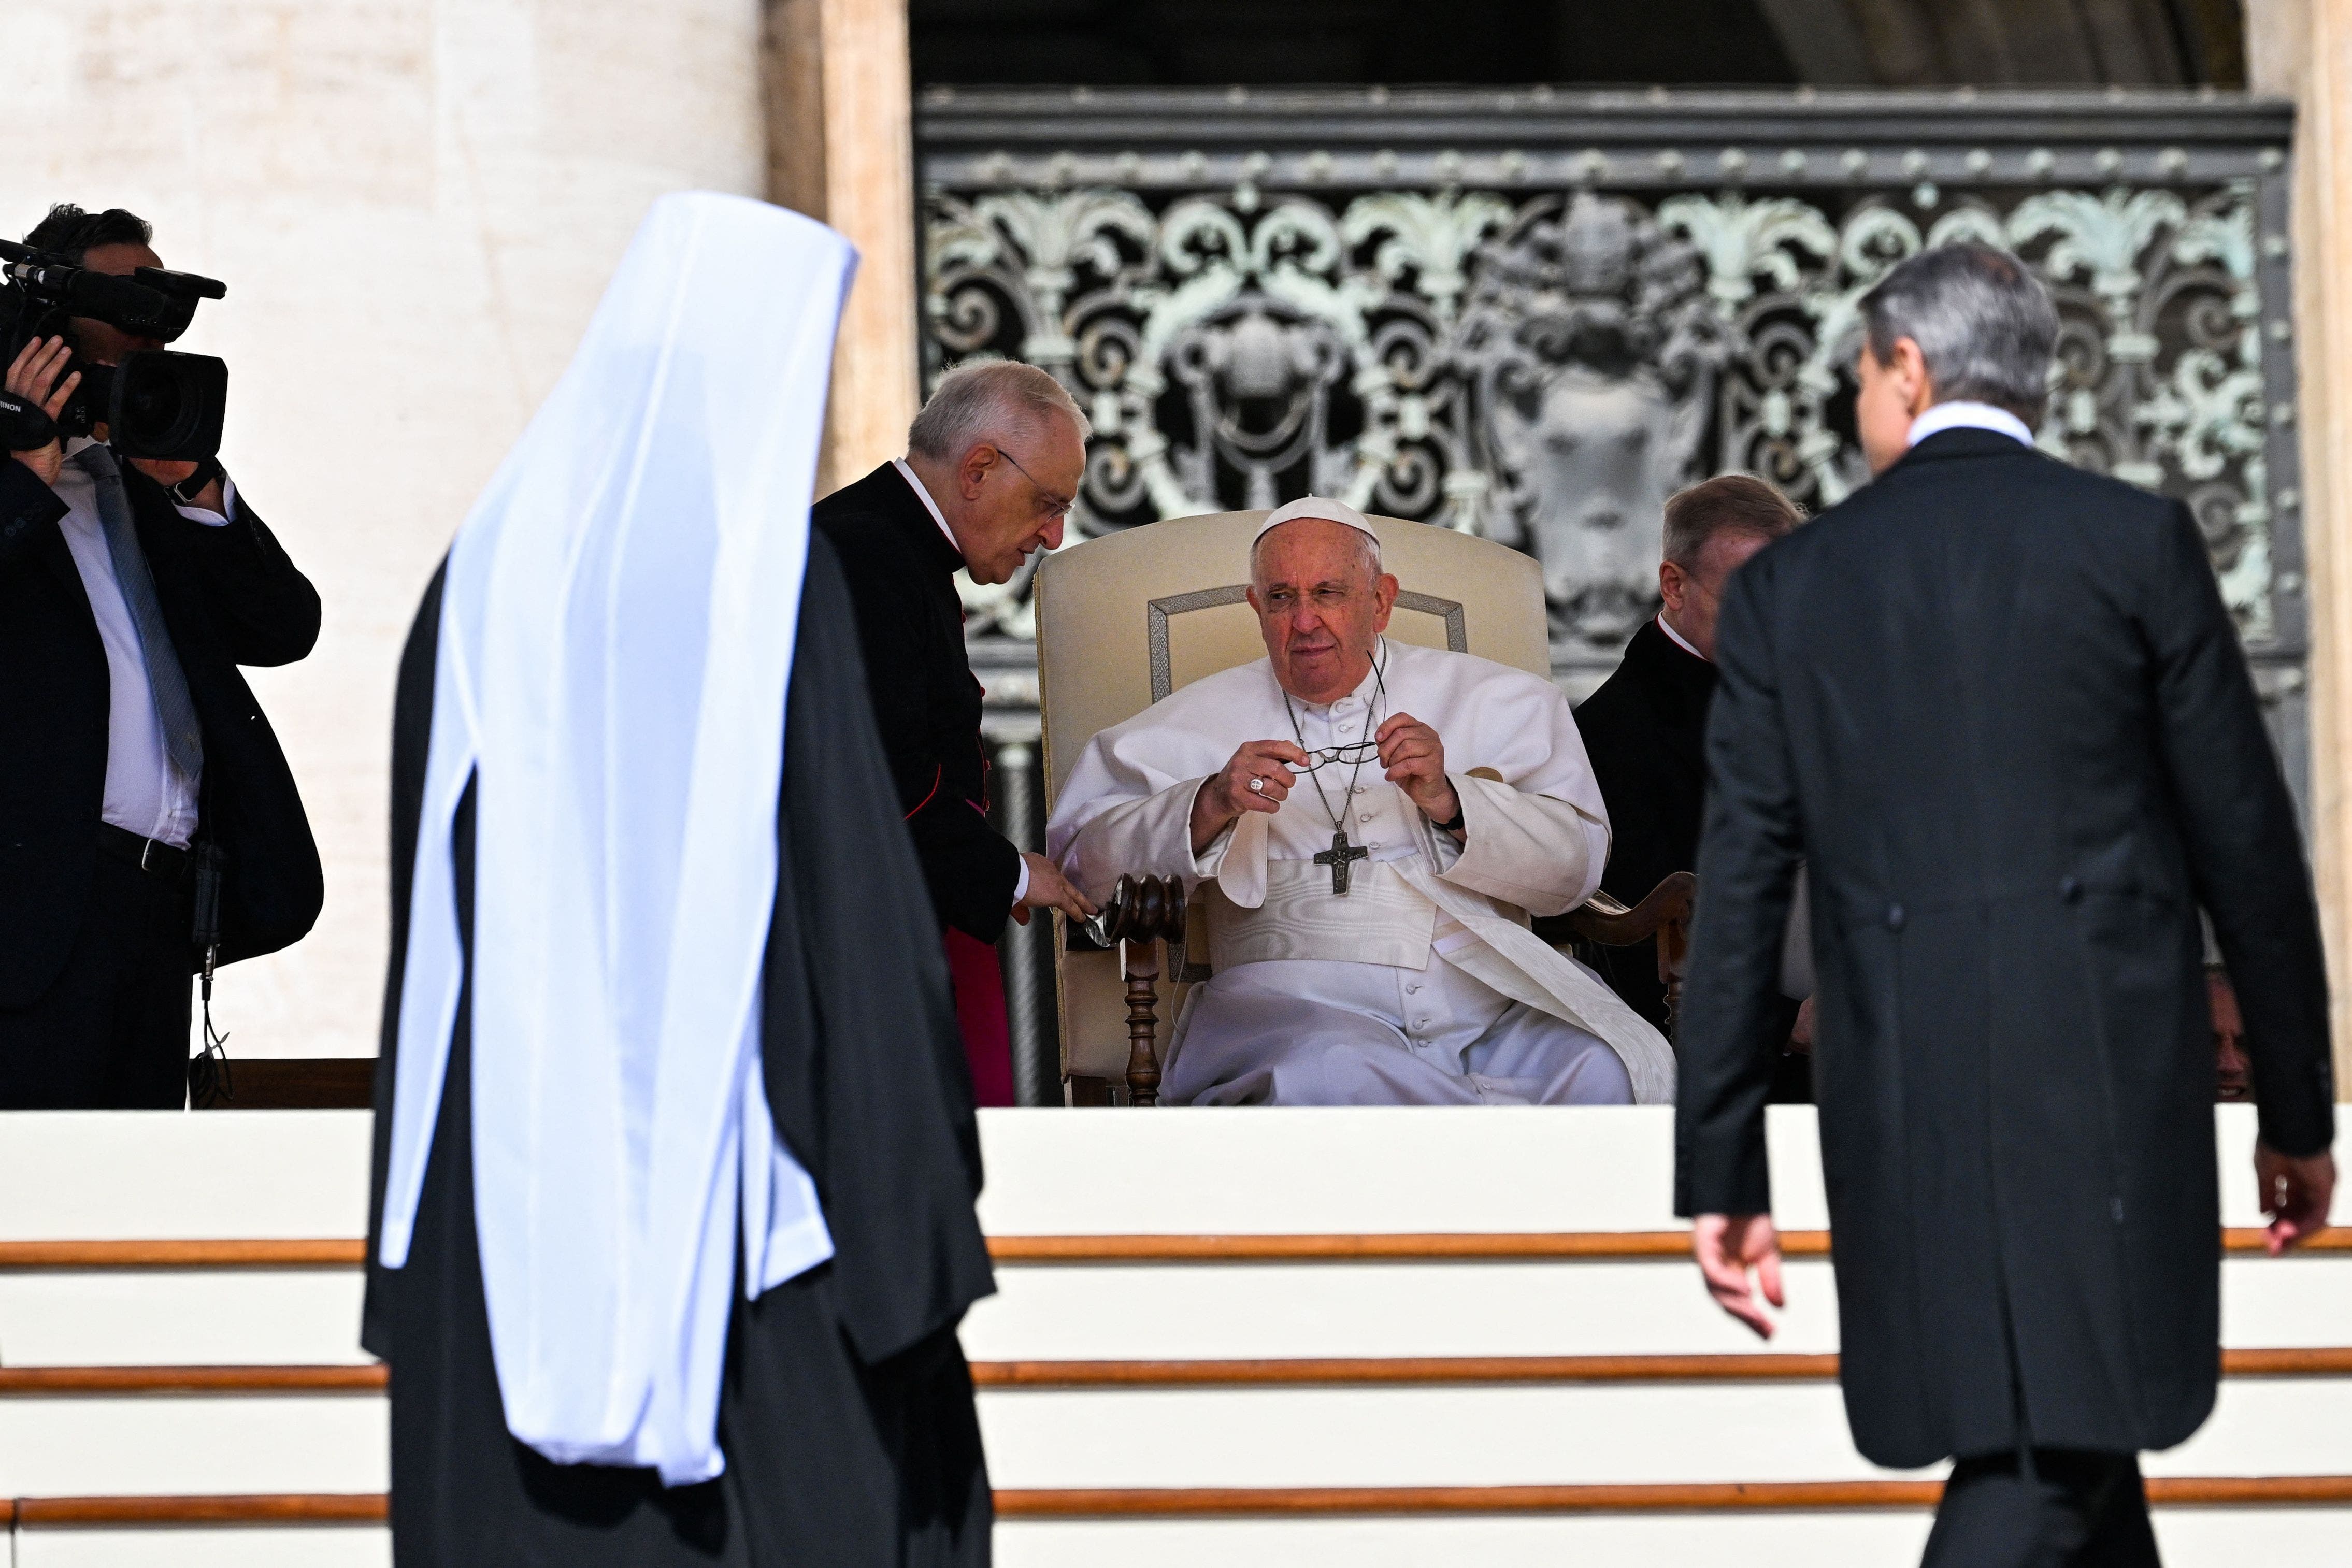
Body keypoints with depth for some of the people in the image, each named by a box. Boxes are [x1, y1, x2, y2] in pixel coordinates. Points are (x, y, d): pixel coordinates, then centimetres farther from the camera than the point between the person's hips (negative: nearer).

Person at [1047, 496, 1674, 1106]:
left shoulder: (1493, 702, 19)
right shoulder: (1209, 719, 19)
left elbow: (1576, 863, 7)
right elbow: (1080, 850, 8)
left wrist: (1448, 801, -9)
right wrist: (1210, 806, -9)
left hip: (1487, 996, 0)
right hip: (1294, 995, 0)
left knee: (1606, 1074, -33)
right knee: (1322, 1077, -39)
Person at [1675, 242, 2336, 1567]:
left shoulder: (1789, 587, 7)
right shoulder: (2136, 540, 2)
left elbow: (1741, 896, 5)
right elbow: (2246, 839, 2)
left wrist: (1723, 1176, 8)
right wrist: (2297, 1110, 11)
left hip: (1903, 1084, 3)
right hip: (2109, 1060, -3)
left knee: (2066, 1423, 16)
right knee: (2051, 1456, -4)